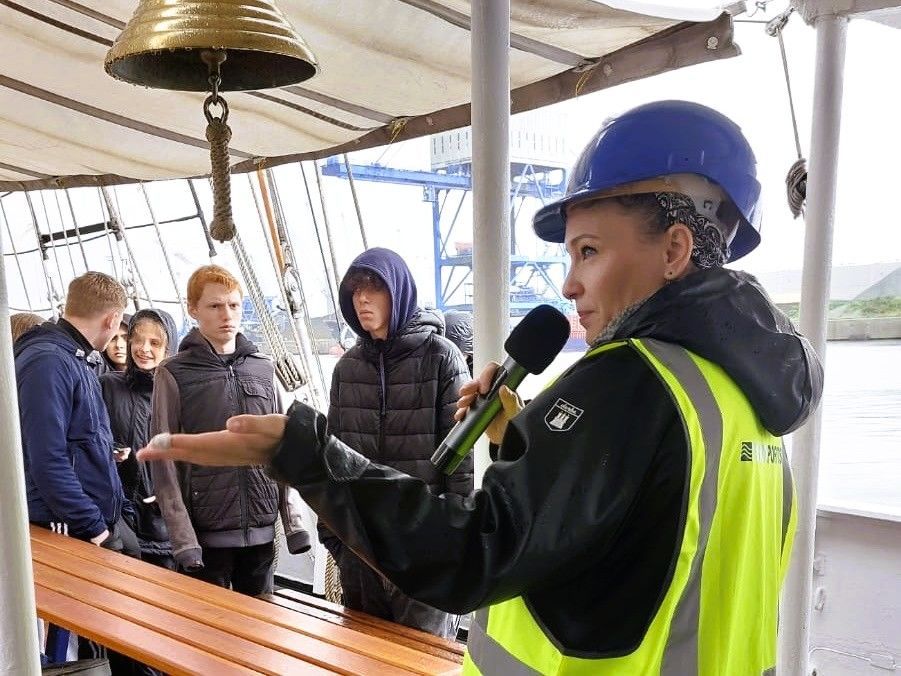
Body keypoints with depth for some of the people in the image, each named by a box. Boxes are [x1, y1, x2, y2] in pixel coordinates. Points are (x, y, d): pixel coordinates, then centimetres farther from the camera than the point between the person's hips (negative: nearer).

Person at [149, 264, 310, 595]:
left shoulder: (263, 368, 6)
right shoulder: (174, 374, -4)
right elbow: (163, 464, -5)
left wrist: (293, 523, 5)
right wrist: (183, 540, -10)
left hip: (262, 532, 3)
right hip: (206, 535, -3)